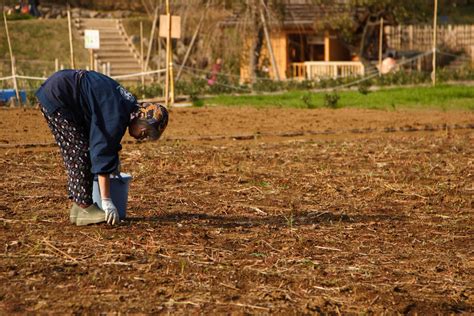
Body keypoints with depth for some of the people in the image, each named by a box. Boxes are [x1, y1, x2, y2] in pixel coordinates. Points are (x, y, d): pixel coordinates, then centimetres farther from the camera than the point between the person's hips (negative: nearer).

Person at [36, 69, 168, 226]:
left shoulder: (130, 103, 5)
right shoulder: (116, 117, -24)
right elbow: (102, 155, -23)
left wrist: (114, 160, 32)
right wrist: (107, 202, -21)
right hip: (55, 98, -10)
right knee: (80, 153, -9)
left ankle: (79, 206, 12)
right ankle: (83, 208, -8)